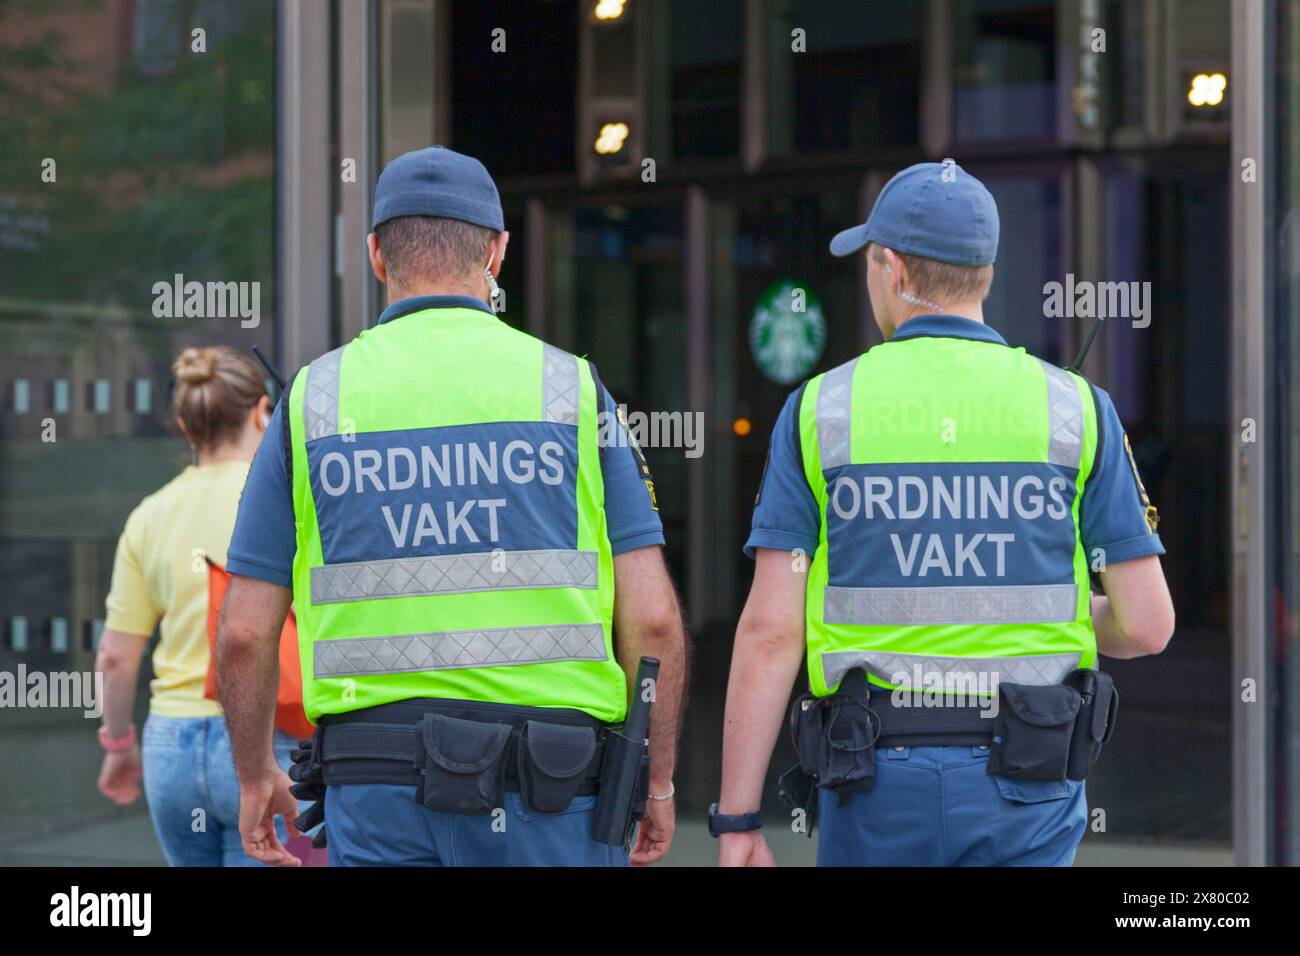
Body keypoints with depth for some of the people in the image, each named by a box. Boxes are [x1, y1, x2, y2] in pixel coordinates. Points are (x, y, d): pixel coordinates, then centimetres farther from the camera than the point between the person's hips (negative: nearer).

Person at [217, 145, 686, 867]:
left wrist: (254, 776, 20)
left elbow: (245, 632, 4)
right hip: (546, 790, -1)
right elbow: (652, 619, -3)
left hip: (377, 792, 1)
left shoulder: (313, 401, 5)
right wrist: (657, 781, 9)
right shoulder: (571, 388, 2)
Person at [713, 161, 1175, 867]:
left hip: (880, 783, 0)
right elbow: (1147, 624, -2)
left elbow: (770, 629, -6)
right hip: (1024, 789, 0)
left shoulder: (819, 410, -1)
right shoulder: (1076, 409, 0)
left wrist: (737, 822, -2)